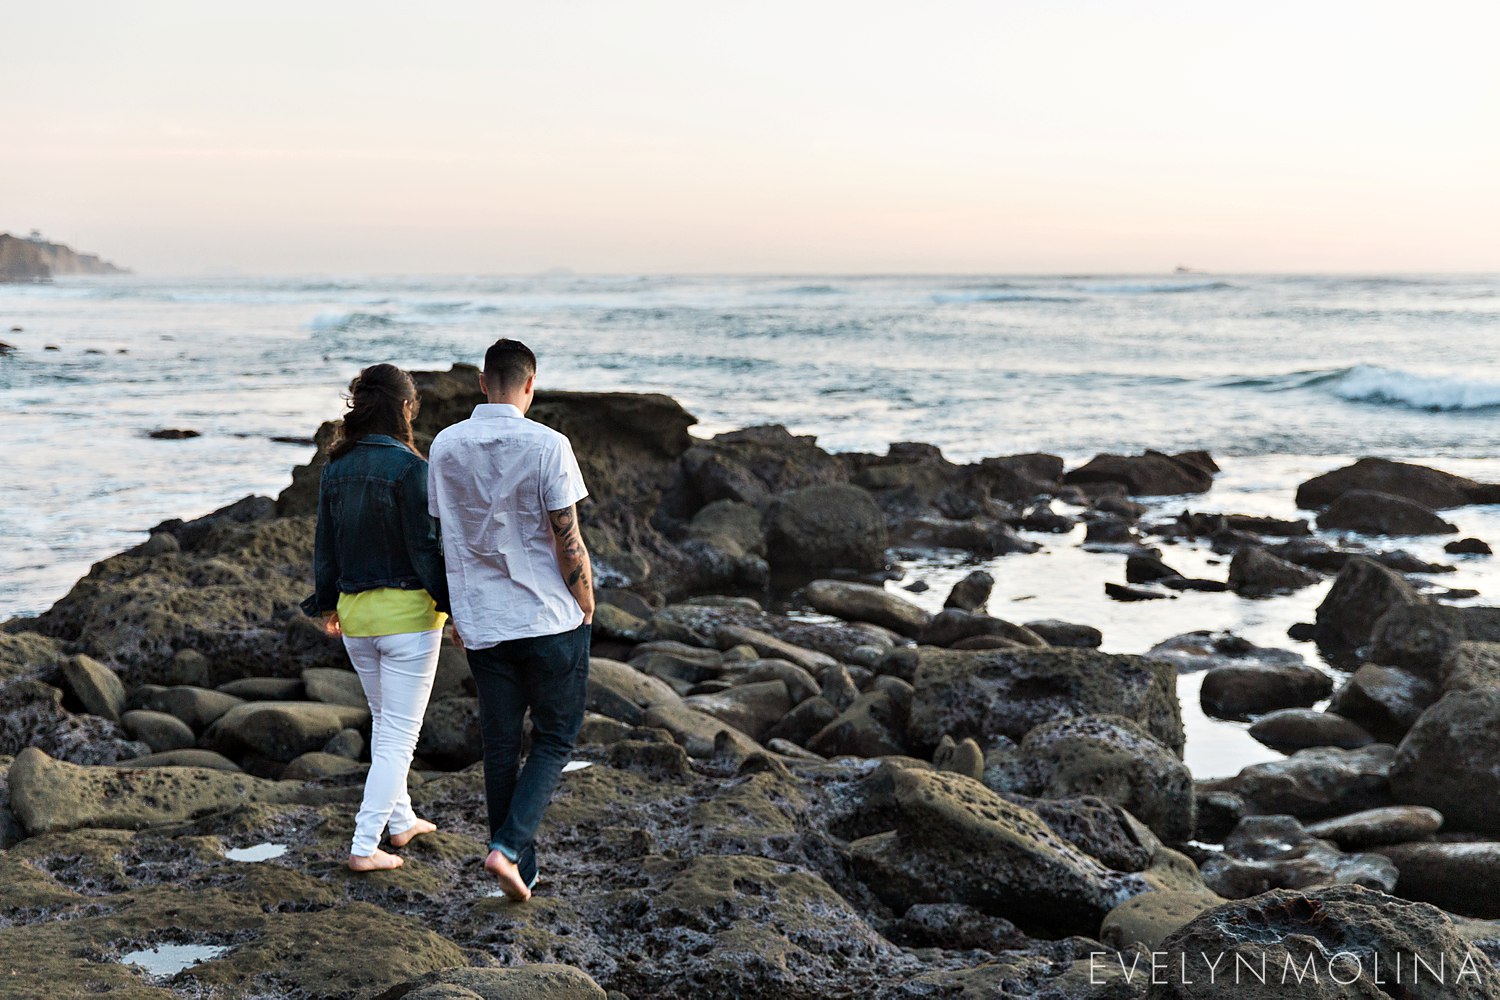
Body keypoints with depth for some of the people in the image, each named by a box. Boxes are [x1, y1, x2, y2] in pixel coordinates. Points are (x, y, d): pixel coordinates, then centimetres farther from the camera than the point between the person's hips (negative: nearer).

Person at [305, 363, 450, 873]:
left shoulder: (336, 468, 4)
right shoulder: (408, 466, -15)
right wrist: (451, 607, -8)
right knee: (399, 734, 1)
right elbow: (424, 548, -16)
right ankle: (364, 845, -1)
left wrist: (328, 602, 23)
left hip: (354, 613, 7)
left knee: (385, 723, 23)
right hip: (408, 611, -6)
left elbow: (325, 544, 11)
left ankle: (400, 820, 35)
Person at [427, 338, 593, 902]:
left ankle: (522, 873, 19)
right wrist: (587, 605, 3)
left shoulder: (445, 446, 2)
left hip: (482, 622, 4)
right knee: (554, 740, 10)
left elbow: (443, 536, 9)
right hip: (551, 620, -4)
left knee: (500, 747, 12)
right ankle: (509, 847, -6)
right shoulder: (547, 446, -12)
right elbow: (567, 541, -11)